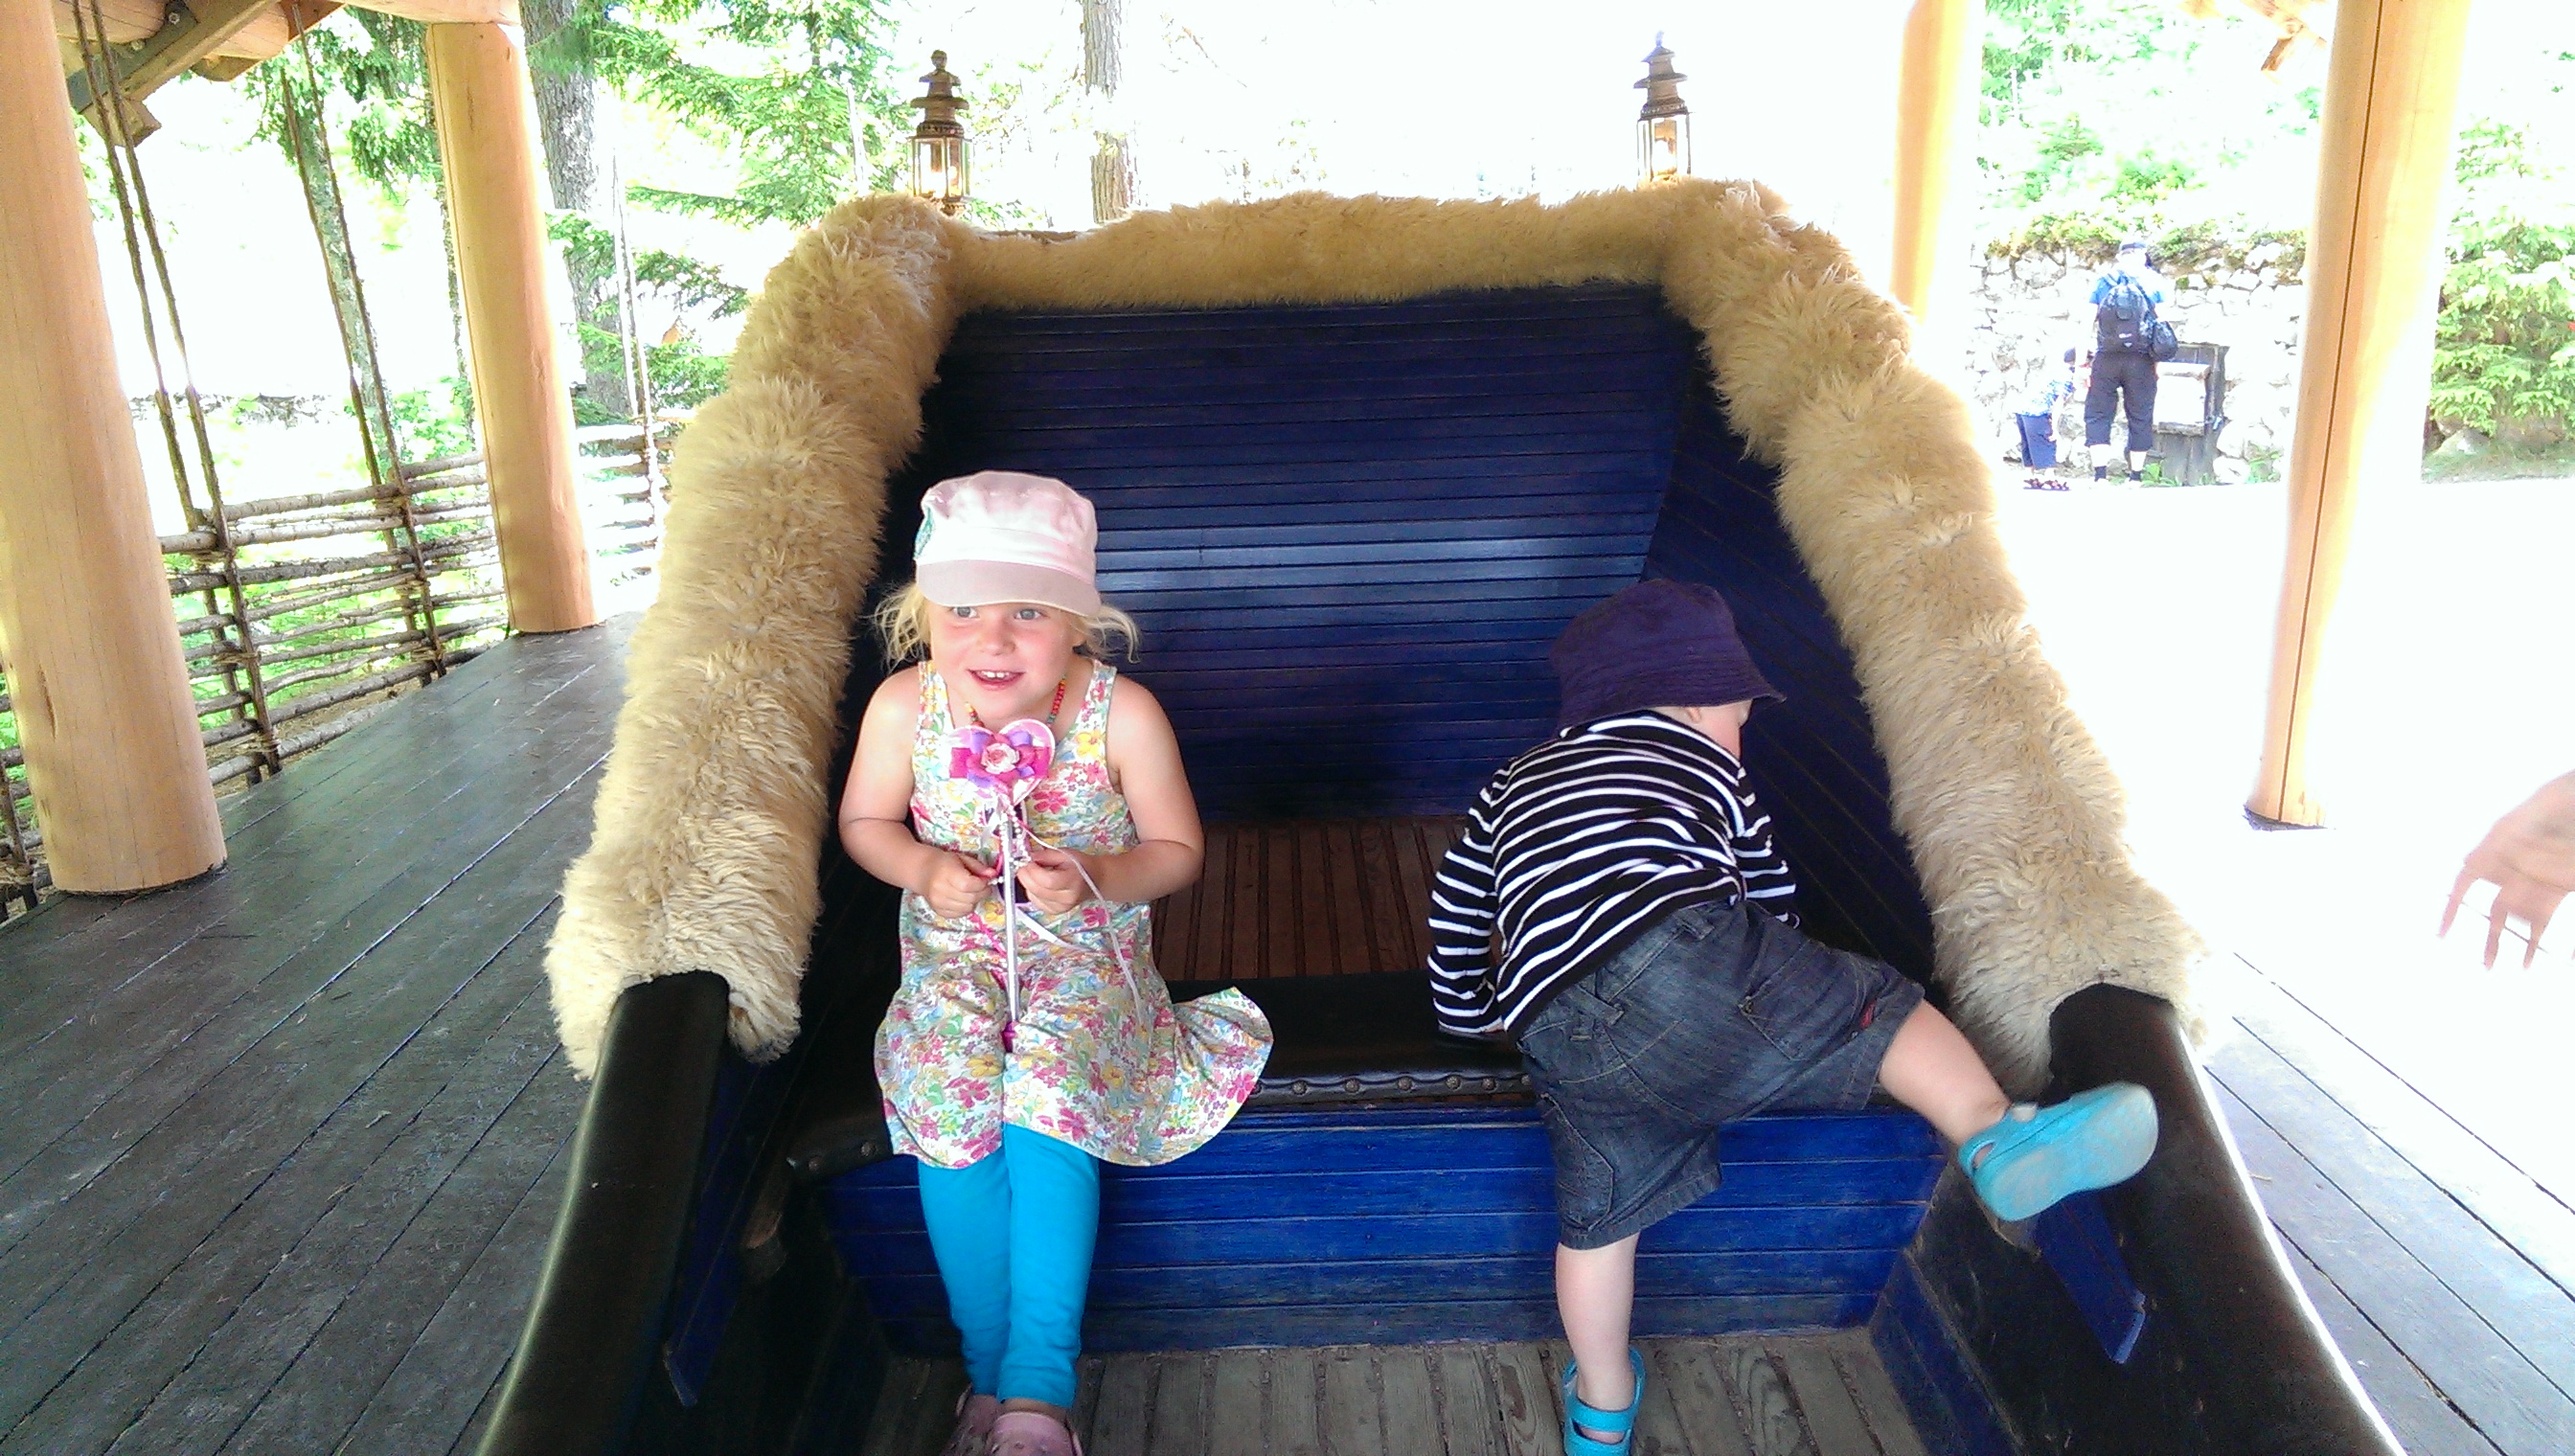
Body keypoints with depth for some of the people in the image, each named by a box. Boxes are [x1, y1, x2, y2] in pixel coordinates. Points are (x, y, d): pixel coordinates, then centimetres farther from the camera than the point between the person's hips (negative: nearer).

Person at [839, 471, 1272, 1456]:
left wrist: (1095, 877, -25)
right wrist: (924, 869, -16)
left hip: (1087, 944, -2)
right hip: (954, 943, 2)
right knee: (946, 1094, -24)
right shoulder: (903, 707, -11)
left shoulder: (1122, 713, -16)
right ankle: (987, 1368, -4)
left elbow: (1177, 850, -5)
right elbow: (863, 823, 6)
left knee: (1049, 1092, -27)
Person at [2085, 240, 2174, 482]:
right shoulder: (2154, 281, 7)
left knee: (2097, 414, 4)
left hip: (2106, 359, 0)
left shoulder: (2102, 281, 8)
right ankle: (2136, 478, 10)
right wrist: (2158, 363, 6)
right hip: (2141, 360, 0)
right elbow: (2162, 323, 2)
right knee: (2140, 417, 8)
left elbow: (2088, 323, 3)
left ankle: (2100, 477, -7)